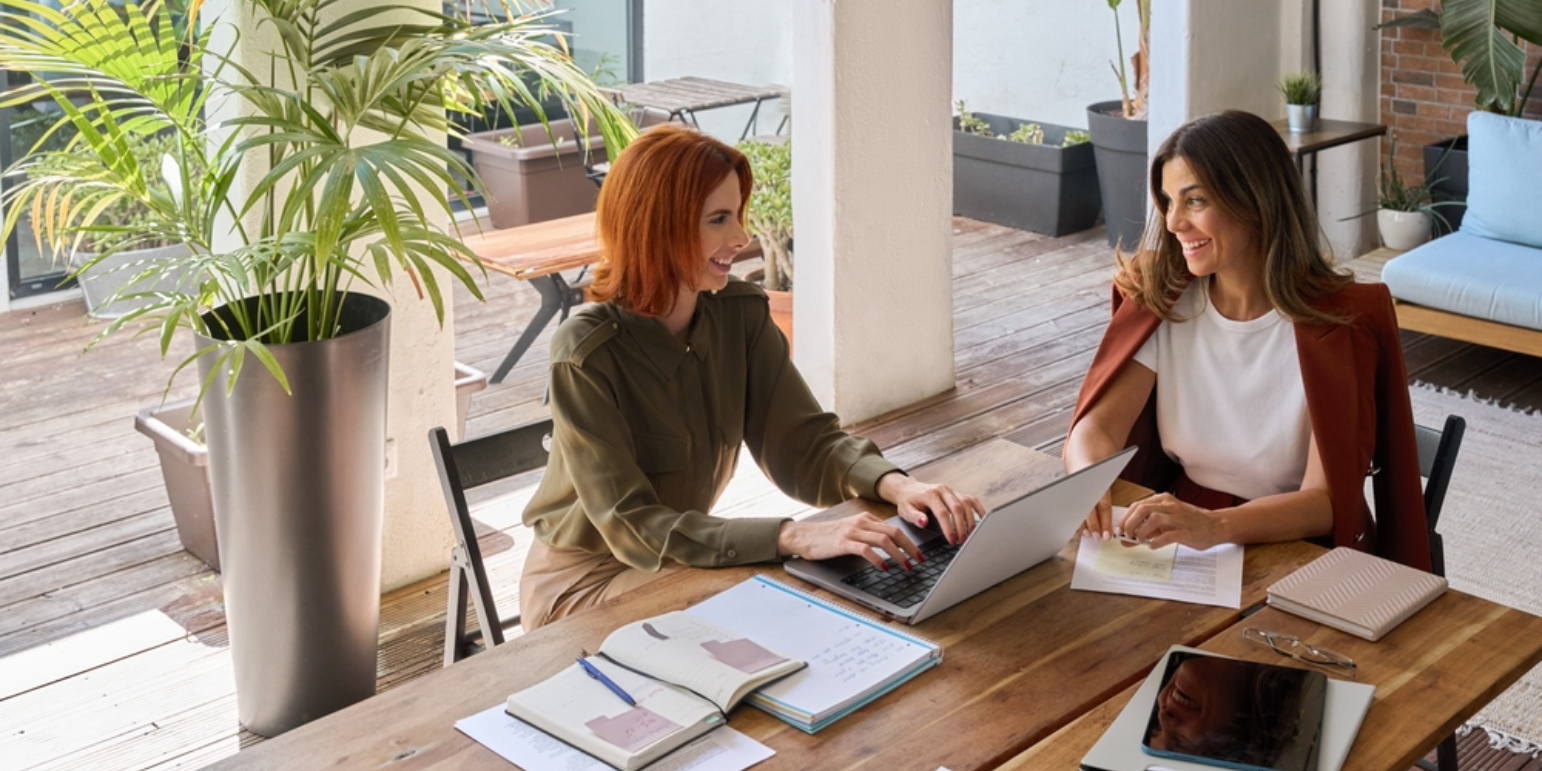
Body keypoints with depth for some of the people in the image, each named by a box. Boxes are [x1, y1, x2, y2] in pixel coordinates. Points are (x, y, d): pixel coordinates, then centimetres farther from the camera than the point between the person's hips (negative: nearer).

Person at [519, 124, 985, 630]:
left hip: (685, 560, 6)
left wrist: (896, 486, -27)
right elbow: (632, 527, -30)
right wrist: (794, 537, -41)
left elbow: (804, 442, -6)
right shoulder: (586, 357, -26)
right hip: (584, 586, -6)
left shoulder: (740, 314, -7)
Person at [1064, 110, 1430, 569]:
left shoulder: (1338, 321, -14)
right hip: (1179, 539, 4)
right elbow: (1095, 427, -11)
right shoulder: (1161, 299, -2)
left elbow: (1326, 501, -21)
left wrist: (1213, 526, -41)